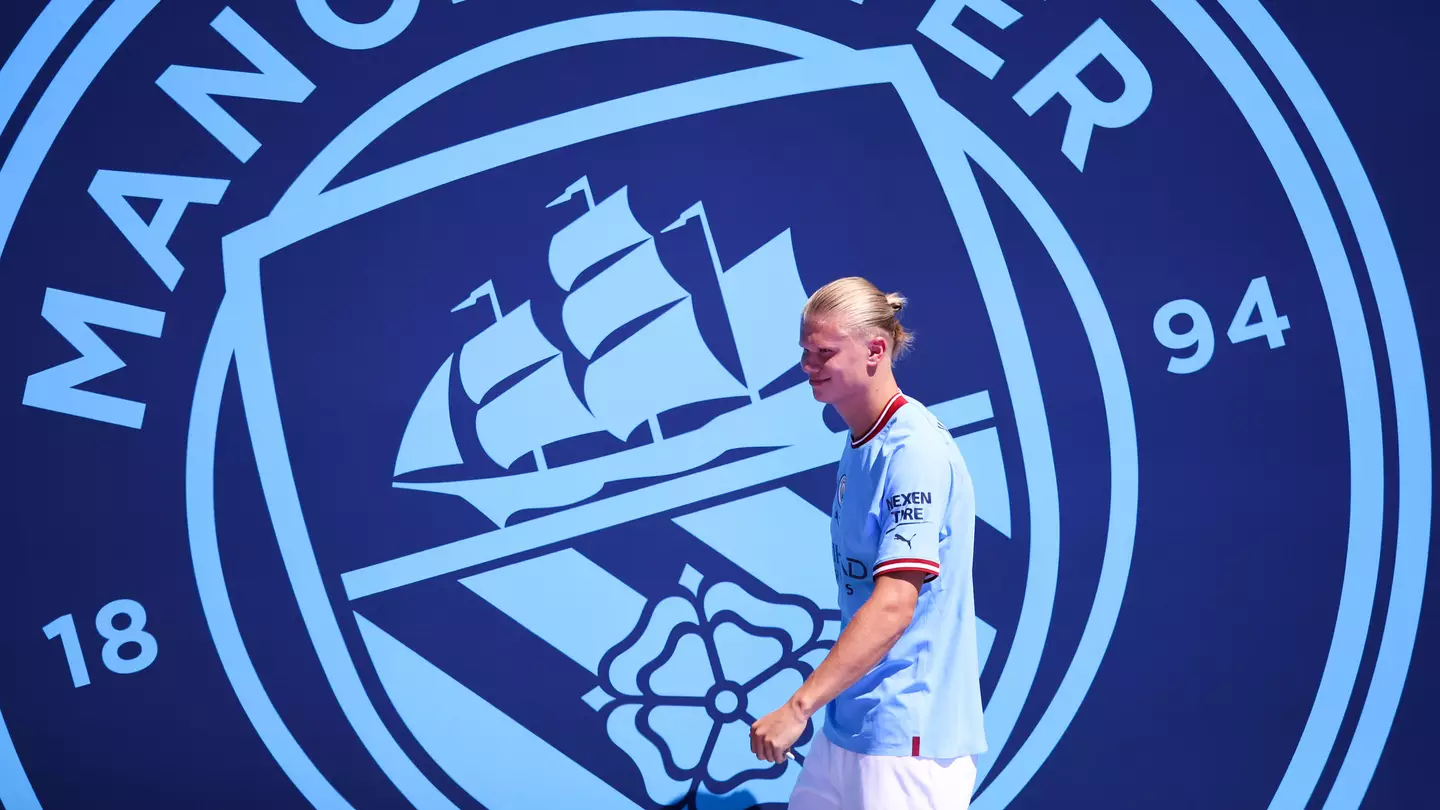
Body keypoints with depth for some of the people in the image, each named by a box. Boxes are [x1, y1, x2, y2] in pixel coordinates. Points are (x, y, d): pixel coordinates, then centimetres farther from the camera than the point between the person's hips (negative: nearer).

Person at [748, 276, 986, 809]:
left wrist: (798, 707, -26)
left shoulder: (915, 450, -18)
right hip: (847, 721, 8)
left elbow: (893, 606, -25)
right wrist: (817, 706, 15)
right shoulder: (859, 443, 10)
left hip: (906, 731, -8)